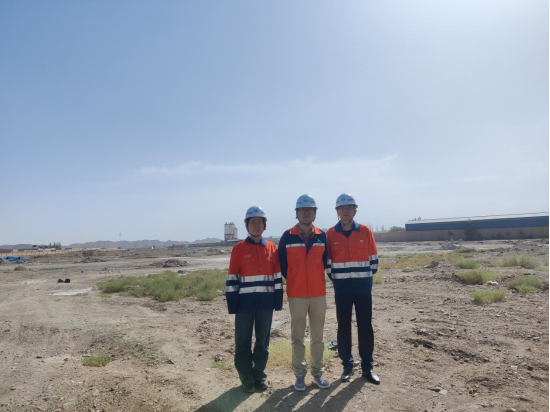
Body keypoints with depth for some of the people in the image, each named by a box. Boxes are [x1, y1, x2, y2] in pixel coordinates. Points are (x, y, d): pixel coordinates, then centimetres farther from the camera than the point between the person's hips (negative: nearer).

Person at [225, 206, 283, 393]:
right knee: (243, 342, 7)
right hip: (245, 301, -2)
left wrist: (278, 301, 3)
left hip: (266, 302, 2)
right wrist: (232, 304, -7)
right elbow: (232, 278, -3)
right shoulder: (239, 249, -3)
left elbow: (277, 276, 7)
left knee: (263, 340, 13)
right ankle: (247, 378, 24)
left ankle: (260, 374, 30)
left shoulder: (272, 248, 4)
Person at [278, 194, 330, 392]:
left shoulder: (322, 236, 0)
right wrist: (295, 281, 7)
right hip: (296, 295, -2)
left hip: (319, 293, 2)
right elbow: (282, 263, 1)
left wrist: (316, 279, 10)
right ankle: (300, 374, 22)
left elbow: (325, 261, 12)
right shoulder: (287, 237, -7)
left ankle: (318, 372, 26)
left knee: (318, 336, 12)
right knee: (297, 337, 8)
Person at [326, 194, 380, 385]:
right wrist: (336, 279, 5)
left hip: (363, 288, 1)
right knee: (344, 327, 8)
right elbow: (327, 261, 3)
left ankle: (367, 366, 21)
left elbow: (374, 259, 6)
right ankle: (347, 365, 22)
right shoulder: (330, 234, -3)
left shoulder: (365, 231, -1)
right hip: (342, 289, 0)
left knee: (365, 326, 7)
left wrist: (366, 277, 7)